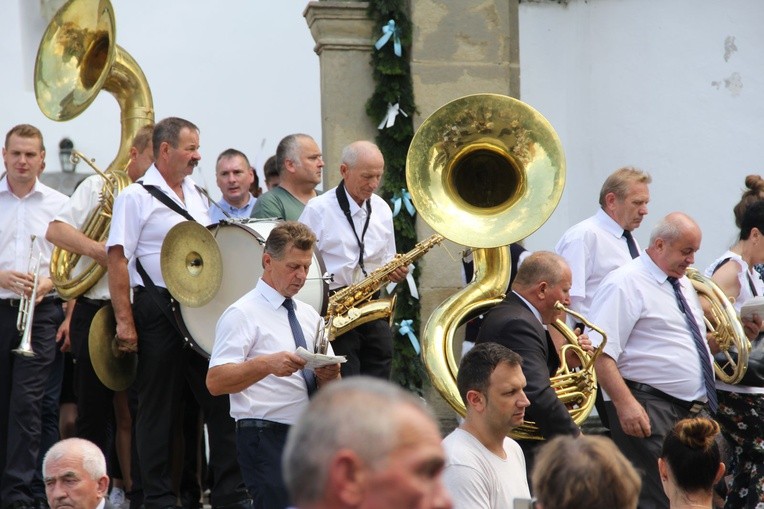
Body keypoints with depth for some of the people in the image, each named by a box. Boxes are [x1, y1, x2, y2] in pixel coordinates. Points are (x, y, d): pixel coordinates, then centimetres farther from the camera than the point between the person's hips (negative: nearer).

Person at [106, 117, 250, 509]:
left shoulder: (194, 194, 15)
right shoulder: (136, 197, -6)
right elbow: (118, 259, -11)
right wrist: (124, 321, -16)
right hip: (159, 311, -6)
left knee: (220, 399, 4)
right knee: (158, 407, 1)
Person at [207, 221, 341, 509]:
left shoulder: (309, 316, 18)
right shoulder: (243, 314, -4)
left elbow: (331, 388, 18)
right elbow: (215, 382, -15)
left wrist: (329, 376, -6)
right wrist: (267, 364, -29)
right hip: (268, 439, -7)